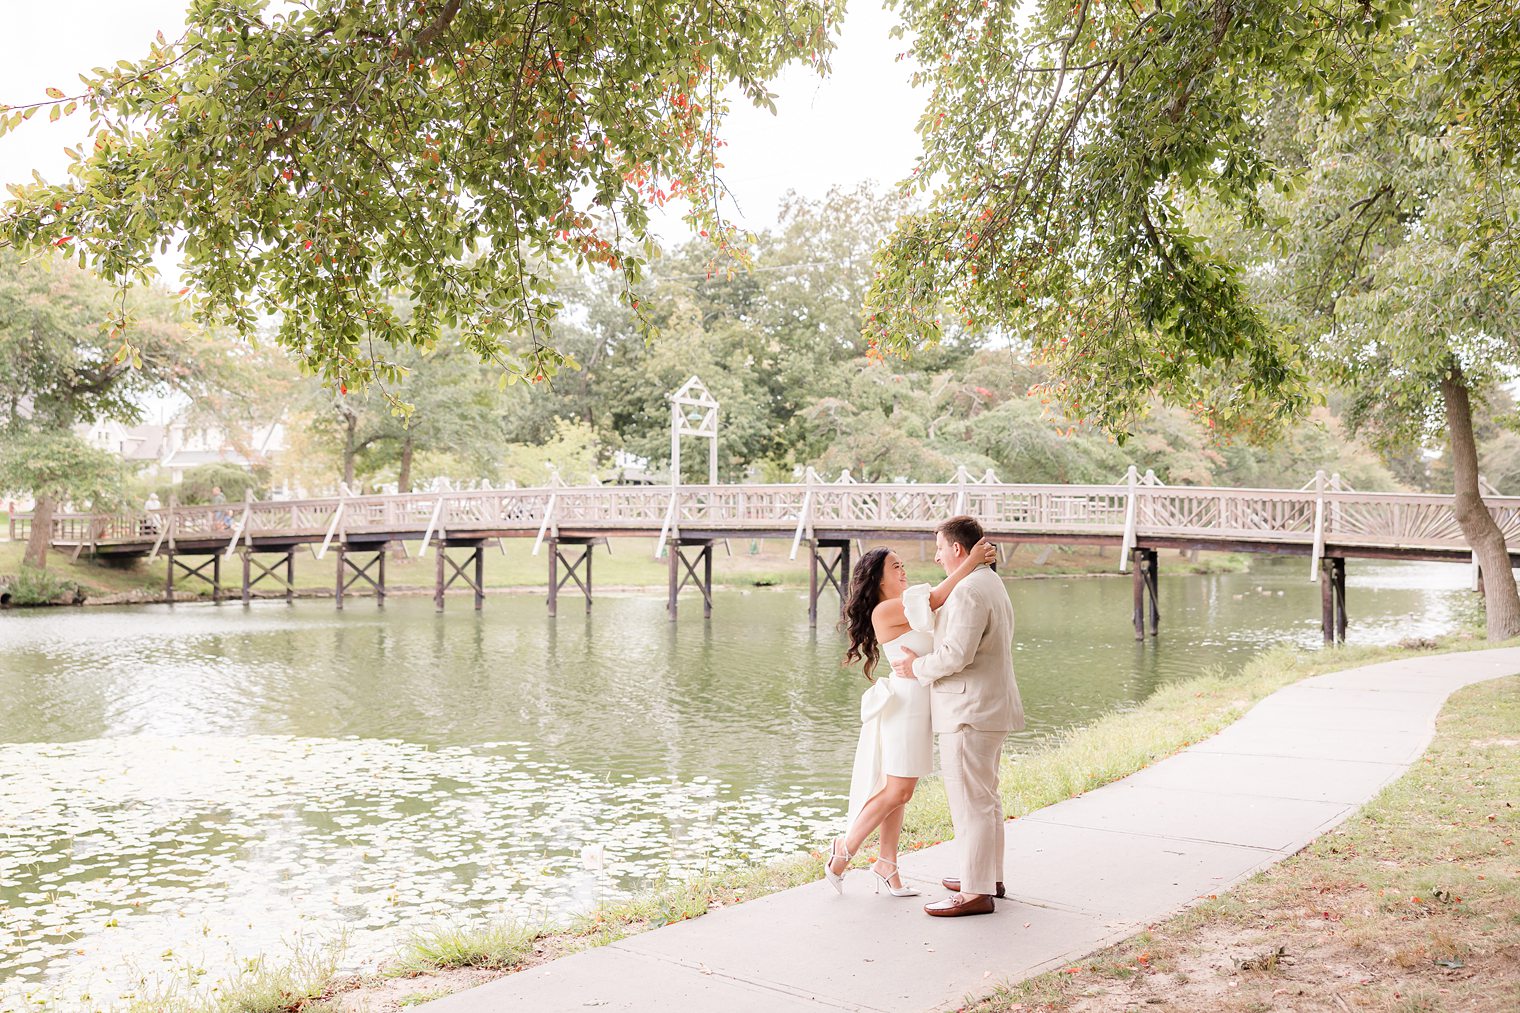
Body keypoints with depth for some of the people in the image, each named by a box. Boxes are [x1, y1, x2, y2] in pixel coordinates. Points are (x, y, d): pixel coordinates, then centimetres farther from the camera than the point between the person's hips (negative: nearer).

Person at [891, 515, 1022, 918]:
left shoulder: (968, 590, -19)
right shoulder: (992, 584, 15)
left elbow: (955, 654, -26)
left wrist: (918, 668, -10)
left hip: (969, 712, -11)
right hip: (989, 707, 11)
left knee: (970, 801, -4)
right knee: (984, 797, 19)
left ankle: (976, 892, 2)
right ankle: (990, 876, 30)